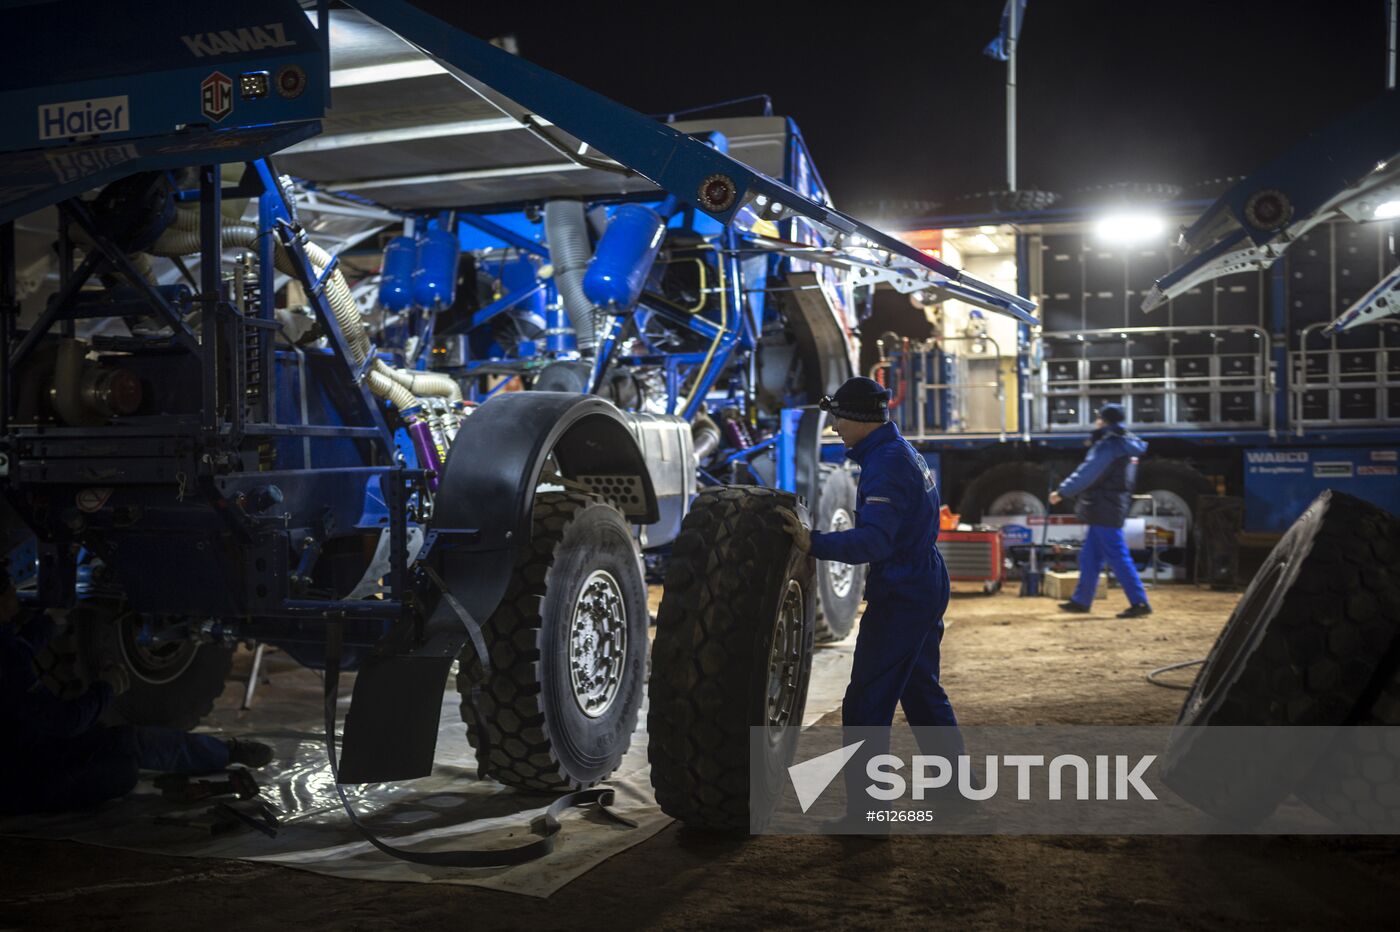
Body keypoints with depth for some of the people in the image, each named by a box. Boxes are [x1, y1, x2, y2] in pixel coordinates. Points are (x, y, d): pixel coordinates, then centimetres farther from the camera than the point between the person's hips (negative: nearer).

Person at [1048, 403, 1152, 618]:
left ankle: (1139, 602, -7)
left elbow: (1086, 473, -18)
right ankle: (1081, 600, 20)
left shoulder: (1108, 445, -15)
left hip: (1105, 510, -10)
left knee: (1117, 556, -8)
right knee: (1089, 556, 14)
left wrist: (1062, 492, -12)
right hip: (1112, 509, 10)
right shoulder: (1125, 445, 14)